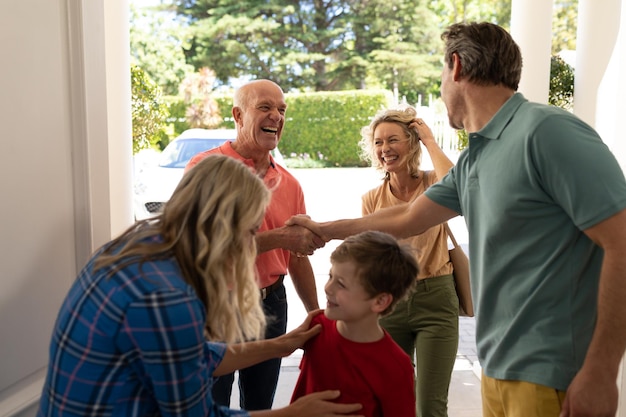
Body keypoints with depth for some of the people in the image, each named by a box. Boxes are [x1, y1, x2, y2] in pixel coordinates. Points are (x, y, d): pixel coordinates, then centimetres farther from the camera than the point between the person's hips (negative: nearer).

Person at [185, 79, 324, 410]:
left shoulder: (289, 184, 5)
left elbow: (298, 259, 12)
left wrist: (317, 316, 12)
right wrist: (277, 238, -25)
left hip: (271, 305, 5)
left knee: (260, 405, 18)